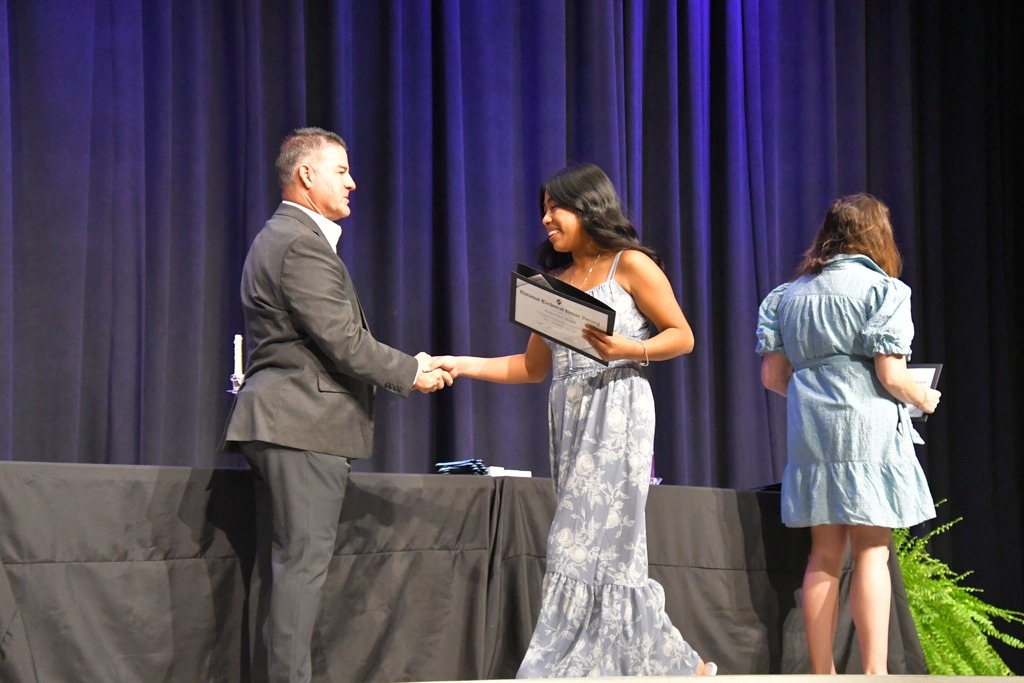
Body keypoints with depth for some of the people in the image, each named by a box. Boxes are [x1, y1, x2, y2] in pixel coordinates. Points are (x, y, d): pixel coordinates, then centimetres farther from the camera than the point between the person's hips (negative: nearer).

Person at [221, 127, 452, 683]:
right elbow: (344, 342, -17)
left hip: (278, 424, 11)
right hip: (304, 424, -11)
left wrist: (406, 368, 15)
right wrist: (411, 372, -4)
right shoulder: (302, 244, -13)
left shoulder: (278, 237, 22)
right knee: (302, 560, -10)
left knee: (279, 563, 10)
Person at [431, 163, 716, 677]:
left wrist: (627, 349, -17)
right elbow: (533, 366, 18)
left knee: (589, 548, -11)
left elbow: (682, 336, -1)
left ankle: (563, 670, -7)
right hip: (569, 419, 7)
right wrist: (463, 365, 10)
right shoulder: (555, 280, 19)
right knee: (612, 553, 2)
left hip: (616, 413, -7)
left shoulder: (630, 264, 0)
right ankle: (680, 665, 7)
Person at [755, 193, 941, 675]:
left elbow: (772, 376, 11)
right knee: (871, 552, -3)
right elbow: (891, 375, -10)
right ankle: (874, 672, -8)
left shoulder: (787, 295, 12)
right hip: (869, 432, -5)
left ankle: (822, 674, 10)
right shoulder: (882, 289, -4)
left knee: (825, 555, 9)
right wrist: (925, 399, 10)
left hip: (811, 435, 5)